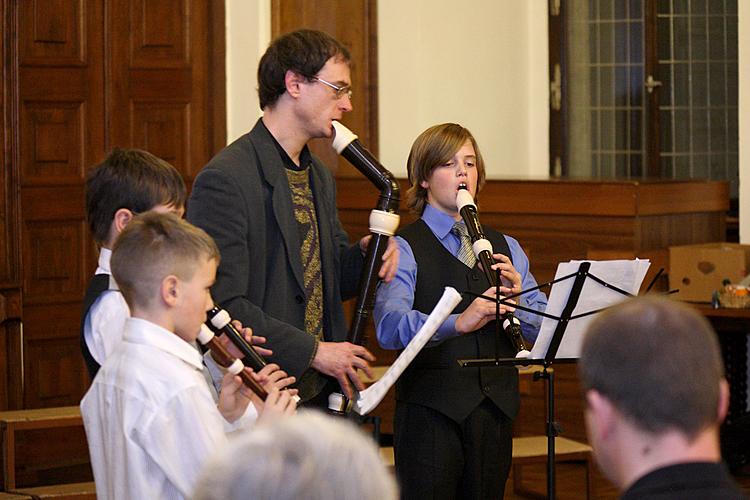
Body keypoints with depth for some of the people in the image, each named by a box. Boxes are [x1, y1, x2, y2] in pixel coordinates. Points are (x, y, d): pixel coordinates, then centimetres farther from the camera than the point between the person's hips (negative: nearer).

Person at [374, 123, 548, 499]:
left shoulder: (505, 248, 16)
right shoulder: (404, 249, -2)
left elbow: (545, 330, 8)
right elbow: (389, 327, -19)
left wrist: (516, 297, -12)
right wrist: (457, 322, -34)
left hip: (495, 408, 5)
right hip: (431, 409, -5)